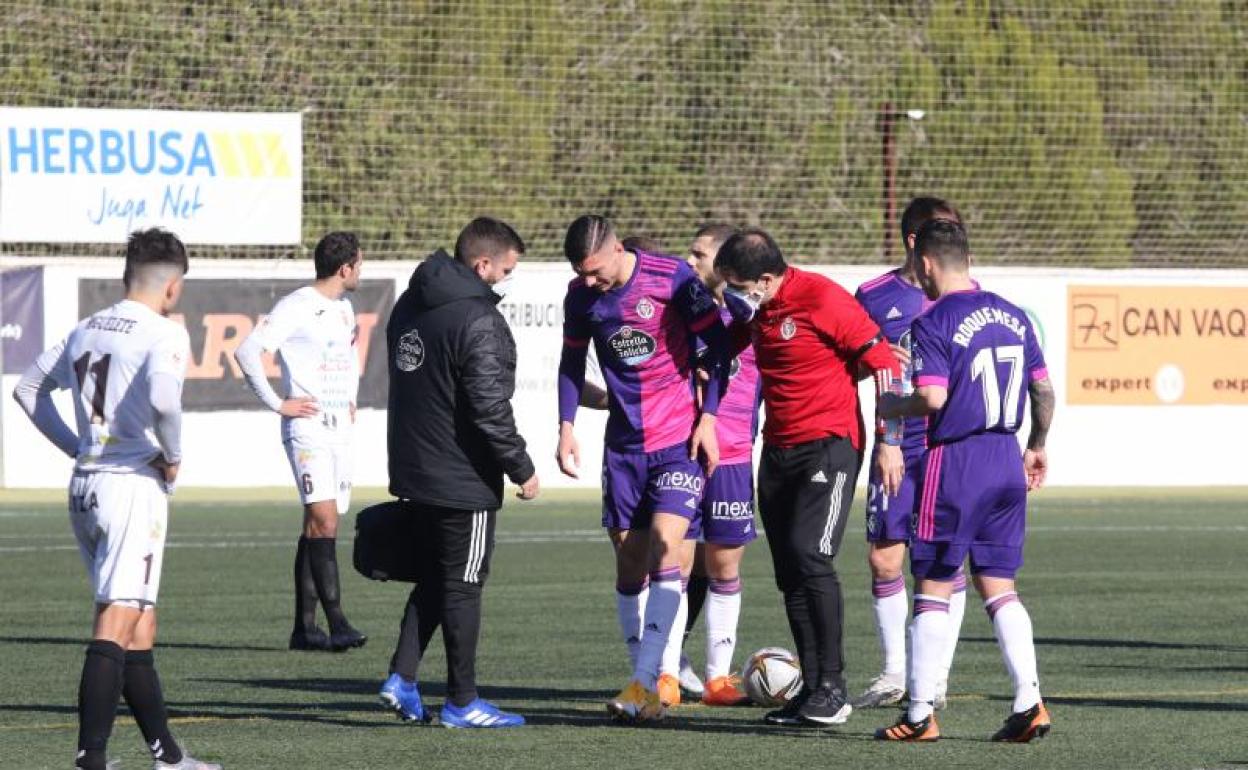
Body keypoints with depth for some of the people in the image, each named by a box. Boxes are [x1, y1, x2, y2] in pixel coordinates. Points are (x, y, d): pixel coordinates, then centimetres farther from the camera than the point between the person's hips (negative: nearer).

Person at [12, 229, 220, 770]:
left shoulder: (86, 330, 13)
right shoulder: (164, 333, -9)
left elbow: (28, 389, 21)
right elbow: (162, 399, -27)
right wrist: (173, 456, -9)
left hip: (85, 485, 8)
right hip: (134, 485, -8)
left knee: (140, 625, 16)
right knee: (117, 624, -11)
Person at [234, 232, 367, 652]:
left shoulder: (344, 308, 16)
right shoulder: (296, 307, -11)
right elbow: (247, 351, -18)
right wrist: (276, 403, -16)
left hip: (340, 429, 8)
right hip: (308, 428, -8)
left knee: (318, 526, 8)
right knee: (324, 520, -16)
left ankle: (304, 626, 9)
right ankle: (336, 623, -21)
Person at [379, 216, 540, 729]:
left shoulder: (409, 306, 11)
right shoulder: (477, 321, -19)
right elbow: (490, 409, -21)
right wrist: (521, 470, -11)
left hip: (414, 473, 8)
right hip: (462, 480, -8)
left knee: (432, 580, 18)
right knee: (462, 587, 1)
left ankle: (402, 678, 7)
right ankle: (462, 702, 7)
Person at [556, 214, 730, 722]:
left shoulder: (672, 278, -13)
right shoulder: (581, 295, 0)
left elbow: (717, 344, -6)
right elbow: (572, 361, 15)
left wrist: (708, 417, -10)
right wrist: (566, 426, 6)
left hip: (681, 439, -5)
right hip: (623, 445, 5)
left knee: (665, 545, -18)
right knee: (629, 560, 3)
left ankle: (645, 682, -21)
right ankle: (652, 685, 12)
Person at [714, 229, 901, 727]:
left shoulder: (822, 299, -16)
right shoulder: (756, 311, 7)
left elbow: (882, 362, -13)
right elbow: (726, 347, 29)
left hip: (829, 444, -8)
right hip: (778, 451, 8)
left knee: (810, 556, -18)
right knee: (788, 571, 5)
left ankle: (832, 687, -12)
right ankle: (813, 688, 10)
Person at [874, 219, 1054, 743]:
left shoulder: (934, 323, -11)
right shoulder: (1012, 316, 9)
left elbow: (932, 398, -20)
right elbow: (1043, 389, 13)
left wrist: (893, 407, 0)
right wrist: (1037, 446, 27)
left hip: (955, 460, -6)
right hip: (1007, 461, 6)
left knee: (933, 587, 2)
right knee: (997, 586, 11)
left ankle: (920, 714, 4)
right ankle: (1028, 701, -1)